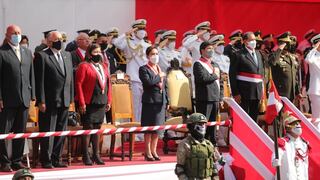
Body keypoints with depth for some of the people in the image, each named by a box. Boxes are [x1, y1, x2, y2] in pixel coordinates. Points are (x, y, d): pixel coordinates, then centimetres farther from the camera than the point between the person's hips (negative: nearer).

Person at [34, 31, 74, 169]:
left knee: (61, 132, 10)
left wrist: (71, 98, 9)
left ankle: (56, 159, 18)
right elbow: (39, 81, -9)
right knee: (48, 132, -1)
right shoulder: (42, 56, -5)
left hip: (64, 101, 6)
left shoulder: (67, 55, 14)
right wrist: (41, 101, -14)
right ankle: (46, 161, 7)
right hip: (49, 101, -6)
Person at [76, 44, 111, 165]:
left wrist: (109, 100, 10)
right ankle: (86, 156, 4)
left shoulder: (103, 66, 15)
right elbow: (79, 84, -11)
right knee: (88, 128, -2)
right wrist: (82, 103, -15)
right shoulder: (84, 66, -6)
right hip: (89, 103, -6)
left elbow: (108, 83, 17)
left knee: (97, 128, 10)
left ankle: (96, 155, 16)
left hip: (102, 103, 6)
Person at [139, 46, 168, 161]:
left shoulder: (160, 69, 16)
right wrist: (159, 76, -8)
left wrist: (167, 101, 14)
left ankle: (154, 151, 16)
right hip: (150, 101, -6)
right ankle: (148, 152, 5)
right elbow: (148, 82, -20)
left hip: (161, 101, 6)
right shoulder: (143, 69, -3)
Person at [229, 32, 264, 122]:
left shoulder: (258, 54, 16)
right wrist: (235, 93, -14)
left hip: (257, 91, 6)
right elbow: (232, 75, -9)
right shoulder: (239, 55, -6)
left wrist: (262, 90, 13)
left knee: (254, 117, 10)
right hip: (244, 91, -6)